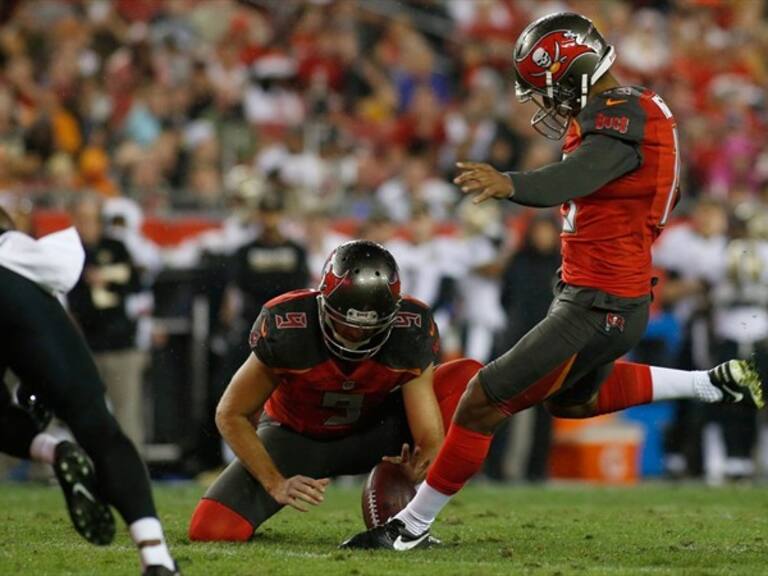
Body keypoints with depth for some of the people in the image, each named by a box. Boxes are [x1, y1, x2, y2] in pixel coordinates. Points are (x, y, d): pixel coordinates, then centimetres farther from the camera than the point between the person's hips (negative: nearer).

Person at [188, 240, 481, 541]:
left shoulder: (410, 332, -28)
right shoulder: (286, 328, -32)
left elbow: (430, 438, -25)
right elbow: (232, 414, -18)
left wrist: (418, 468, -48)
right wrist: (275, 483, -28)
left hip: (371, 432, 2)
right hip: (295, 434, -2)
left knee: (469, 378, -24)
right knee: (210, 529, -23)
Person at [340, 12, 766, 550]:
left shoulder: (618, 116, -22)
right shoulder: (636, 107, 10)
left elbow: (573, 177, -42)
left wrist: (509, 184, -59)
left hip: (596, 307, -10)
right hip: (624, 298, 10)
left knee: (484, 400, -7)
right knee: (571, 399, 33)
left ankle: (412, 526, 0)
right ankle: (715, 384, 32)